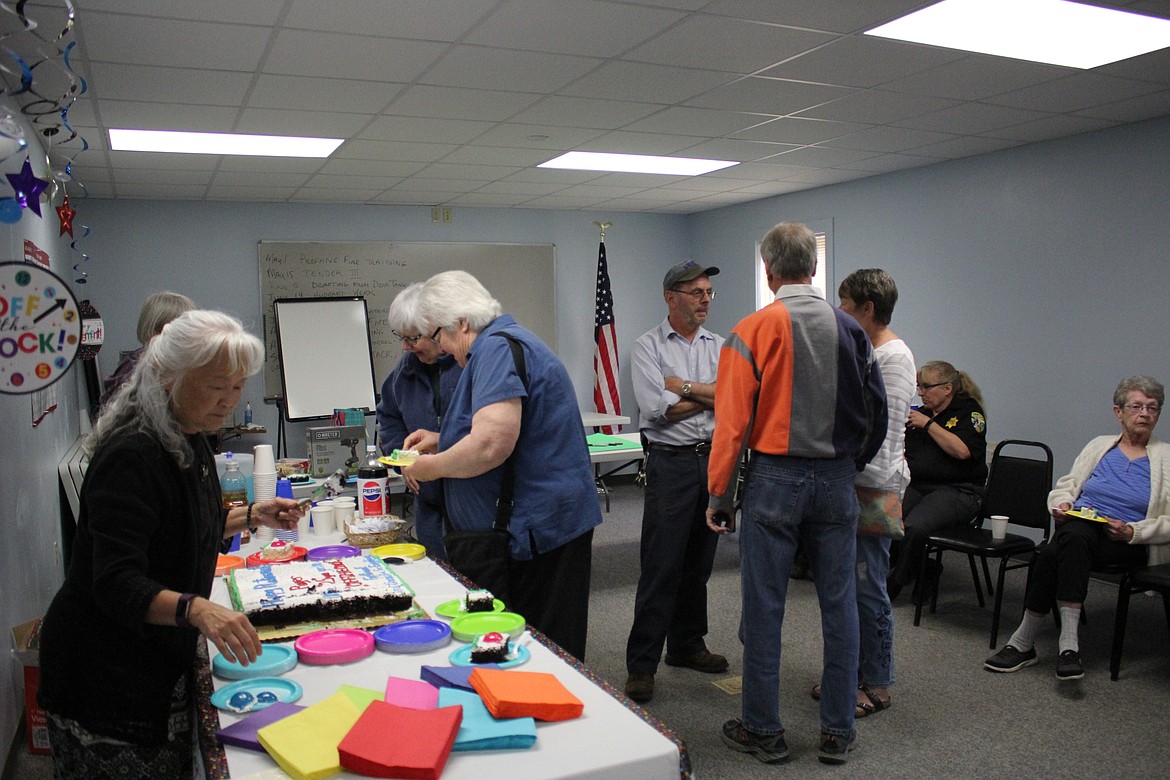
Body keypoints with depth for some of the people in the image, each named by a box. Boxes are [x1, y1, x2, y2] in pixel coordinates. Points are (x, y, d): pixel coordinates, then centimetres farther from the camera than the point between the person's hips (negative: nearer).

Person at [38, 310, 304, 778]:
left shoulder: (190, 441, 5)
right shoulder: (132, 455, -24)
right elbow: (116, 585, -29)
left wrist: (251, 516, 6)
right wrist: (195, 608, -45)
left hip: (161, 663, 9)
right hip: (104, 675, -9)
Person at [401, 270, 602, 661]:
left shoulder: (497, 347, -16)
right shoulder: (510, 340, 17)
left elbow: (490, 445, -28)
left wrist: (433, 467, -11)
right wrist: (442, 440, 20)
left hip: (536, 525, -10)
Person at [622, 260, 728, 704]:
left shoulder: (719, 346, 12)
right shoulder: (648, 346, -2)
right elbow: (657, 408, -15)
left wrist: (685, 387, -13)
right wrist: (711, 396, -7)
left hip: (714, 460, 5)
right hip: (671, 463, -5)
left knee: (698, 563, 14)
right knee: (660, 567, -5)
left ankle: (686, 646, 29)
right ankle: (641, 664, 4)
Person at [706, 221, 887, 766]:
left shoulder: (753, 331, -9)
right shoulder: (850, 330, 2)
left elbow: (732, 421, -10)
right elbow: (876, 412, 8)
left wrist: (719, 497, -3)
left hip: (774, 480, -3)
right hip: (837, 480, 4)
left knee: (764, 607, 7)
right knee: (839, 604, 11)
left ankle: (763, 731, 18)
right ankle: (838, 732, 21)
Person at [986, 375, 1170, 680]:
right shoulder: (1100, 445, 21)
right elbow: (1065, 486, 21)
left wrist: (1132, 532, -13)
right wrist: (1062, 505, -2)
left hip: (1128, 543, -3)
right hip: (1079, 525, 3)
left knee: (1056, 552, -34)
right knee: (1072, 537, -36)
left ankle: (1024, 641, -32)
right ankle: (1068, 643, -32)